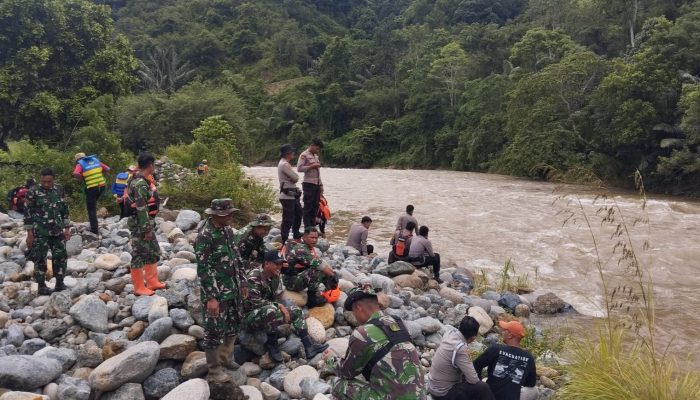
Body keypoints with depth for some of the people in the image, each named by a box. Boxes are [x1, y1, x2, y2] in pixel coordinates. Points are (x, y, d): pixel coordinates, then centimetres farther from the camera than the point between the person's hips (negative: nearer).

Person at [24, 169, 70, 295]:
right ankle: (42, 286, 11)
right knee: (40, 259, 1)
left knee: (61, 256, 5)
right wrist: (29, 233, -9)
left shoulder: (59, 190, 6)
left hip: (57, 231, 4)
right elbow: (27, 213, -6)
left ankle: (59, 283, 17)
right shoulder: (33, 192, -8)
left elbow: (64, 210, 13)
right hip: (39, 233, -4)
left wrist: (67, 228, 9)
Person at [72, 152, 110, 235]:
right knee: (93, 205, 26)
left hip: (91, 188, -5)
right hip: (101, 186, 5)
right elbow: (107, 169, 13)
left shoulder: (80, 164, 0)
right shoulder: (95, 160, 13)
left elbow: (76, 174, -20)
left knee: (91, 210, 5)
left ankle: (94, 230, 6)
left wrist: (82, 178, -1)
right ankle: (94, 225, 23)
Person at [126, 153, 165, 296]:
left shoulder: (141, 179, 9)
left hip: (147, 221, 10)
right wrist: (147, 229, -21)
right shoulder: (140, 184, -23)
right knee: (139, 255, 0)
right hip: (140, 223, -10)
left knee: (153, 252, 18)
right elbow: (141, 209, -24)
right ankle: (139, 288, 10)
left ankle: (152, 282, 27)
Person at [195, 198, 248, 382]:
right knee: (215, 330, 4)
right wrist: (211, 297, -21)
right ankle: (214, 369, 20)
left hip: (233, 289, 8)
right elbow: (203, 269, -20)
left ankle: (225, 357, 39)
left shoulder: (227, 229, 5)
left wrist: (242, 282, 16)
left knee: (234, 324, 19)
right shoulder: (205, 236, -20)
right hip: (216, 292, -8)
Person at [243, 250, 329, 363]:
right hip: (249, 317, -8)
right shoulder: (254, 276, -19)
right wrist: (278, 305, -24)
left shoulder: (275, 277, 5)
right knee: (271, 310, -37)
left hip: (268, 314, 9)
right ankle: (271, 344, -16)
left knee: (296, 311, -1)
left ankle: (309, 347, -8)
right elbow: (254, 301, -26)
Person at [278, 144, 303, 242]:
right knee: (288, 219, -7)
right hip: (287, 196, -11)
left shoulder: (285, 164, 16)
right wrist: (295, 175, 0)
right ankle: (284, 241, -1)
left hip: (292, 195, 11)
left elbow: (295, 178, 15)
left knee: (299, 213, 24)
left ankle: (296, 234, 39)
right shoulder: (284, 165, -18)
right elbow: (295, 178, -19)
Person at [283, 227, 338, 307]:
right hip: (291, 281, -9)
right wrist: (333, 275, -26)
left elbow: (320, 262, 6)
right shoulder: (300, 249, -22)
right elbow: (317, 264, -29)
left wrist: (331, 272, -9)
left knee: (328, 272, 4)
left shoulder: (310, 248, 7)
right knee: (317, 271, -31)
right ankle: (312, 298, -16)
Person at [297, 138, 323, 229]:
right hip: (309, 184, -8)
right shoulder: (304, 155, -6)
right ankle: (307, 229, 0)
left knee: (315, 206, 9)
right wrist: (312, 166, -17)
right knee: (308, 207, -4)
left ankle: (313, 227, 16)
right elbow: (299, 168, -15)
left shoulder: (316, 156, 19)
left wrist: (321, 184, 18)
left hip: (317, 184, 8)